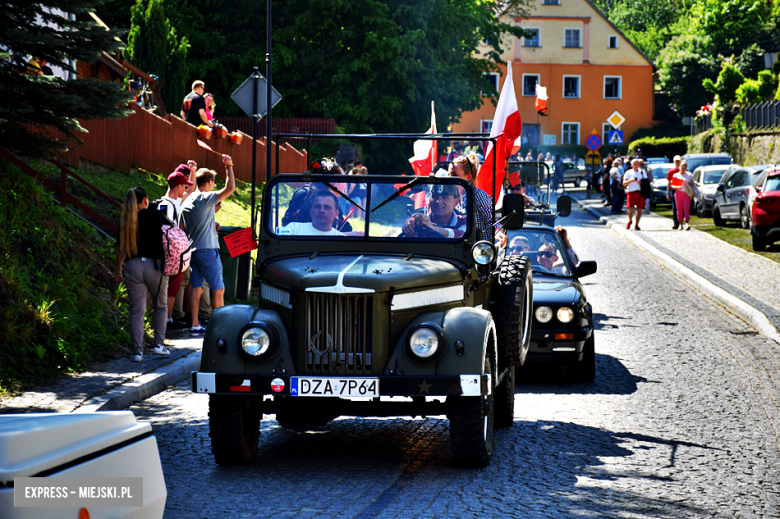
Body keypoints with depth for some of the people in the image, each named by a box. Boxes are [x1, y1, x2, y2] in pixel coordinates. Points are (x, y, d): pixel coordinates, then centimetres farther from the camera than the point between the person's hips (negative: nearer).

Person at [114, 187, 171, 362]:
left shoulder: (125, 221, 6)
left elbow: (120, 248, 10)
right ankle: (159, 344, 13)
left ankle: (137, 351, 0)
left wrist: (118, 270, 19)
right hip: (155, 265, -2)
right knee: (161, 306, 17)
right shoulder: (156, 216, -1)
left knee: (136, 311, 5)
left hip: (133, 266, 2)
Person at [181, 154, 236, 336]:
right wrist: (229, 166, -12)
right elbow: (230, 188, -22)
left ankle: (195, 326, 7)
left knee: (196, 288, 8)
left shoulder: (187, 201, 10)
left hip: (192, 250, 8)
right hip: (207, 250, -8)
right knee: (218, 289, -1)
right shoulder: (206, 198, -14)